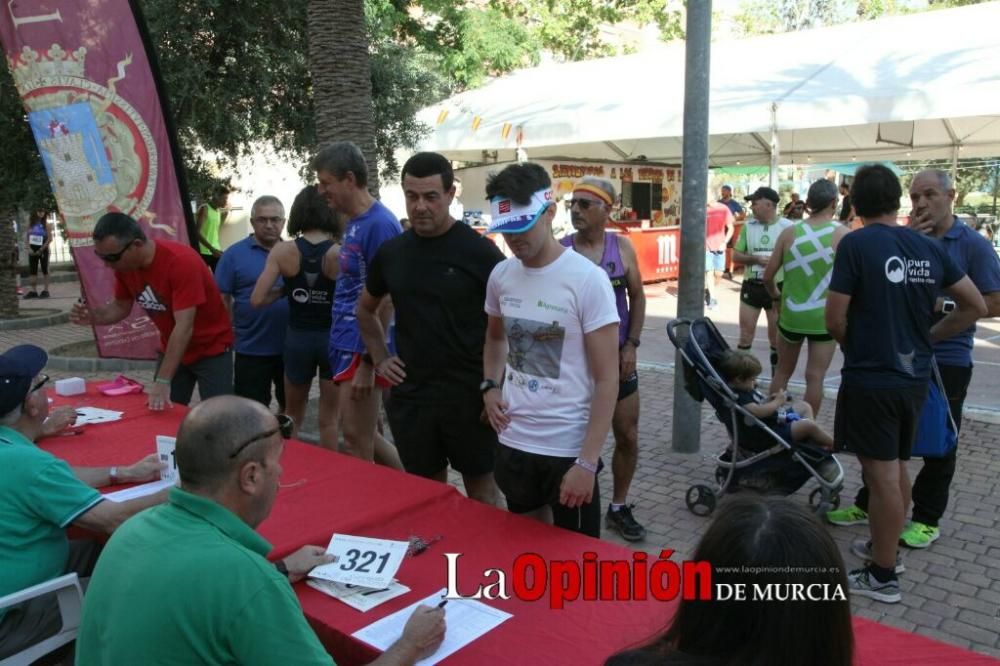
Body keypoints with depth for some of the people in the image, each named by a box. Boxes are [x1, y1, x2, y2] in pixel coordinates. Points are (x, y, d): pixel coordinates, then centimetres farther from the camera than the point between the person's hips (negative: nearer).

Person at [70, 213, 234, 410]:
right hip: (172, 349, 6)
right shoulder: (124, 265, -8)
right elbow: (121, 307, 7)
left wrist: (163, 381, -34)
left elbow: (184, 326, -32)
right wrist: (95, 316, -16)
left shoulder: (181, 262, -29)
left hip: (211, 350, -6)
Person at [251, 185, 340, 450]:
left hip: (298, 338, 2)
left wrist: (284, 291, 7)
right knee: (330, 419, 12)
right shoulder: (340, 254, -12)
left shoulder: (282, 251, -7)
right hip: (333, 338, -2)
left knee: (292, 415, 23)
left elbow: (257, 300, -11)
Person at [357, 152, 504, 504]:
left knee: (480, 485, 11)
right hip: (410, 394, 4)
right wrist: (380, 358, 9)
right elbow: (366, 309, 20)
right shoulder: (390, 252, 4)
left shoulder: (479, 250, -10)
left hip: (469, 394, -4)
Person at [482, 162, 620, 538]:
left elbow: (607, 380, -14)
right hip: (512, 442, 5)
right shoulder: (501, 275, 1)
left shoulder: (588, 279, -15)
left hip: (568, 449, -5)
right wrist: (490, 387, 2)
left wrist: (587, 462, -17)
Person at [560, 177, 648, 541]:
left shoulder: (622, 246, 0)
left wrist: (631, 345, -3)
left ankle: (618, 508, 29)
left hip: (617, 357, 2)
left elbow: (637, 296, 5)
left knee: (628, 438, 10)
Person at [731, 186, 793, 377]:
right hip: (751, 286, 3)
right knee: (745, 334, 5)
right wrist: (756, 259, -13)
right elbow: (736, 255, 3)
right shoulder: (748, 225, 2)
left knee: (776, 337, 8)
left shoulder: (787, 226, -9)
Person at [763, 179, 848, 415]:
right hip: (824, 317, -2)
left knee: (782, 372, 18)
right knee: (815, 377, 6)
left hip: (791, 314, 2)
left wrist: (776, 297, 18)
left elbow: (768, 276, -1)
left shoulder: (789, 233, -3)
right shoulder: (842, 234, -9)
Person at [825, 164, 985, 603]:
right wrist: (926, 337, 14)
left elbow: (834, 320, -15)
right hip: (914, 376, 7)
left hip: (870, 378, -6)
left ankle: (882, 576, 12)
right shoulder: (929, 247, 4)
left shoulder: (856, 245, -14)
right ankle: (885, 546, 37)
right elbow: (975, 307, 10)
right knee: (896, 467, 21)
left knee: (881, 474, 1)